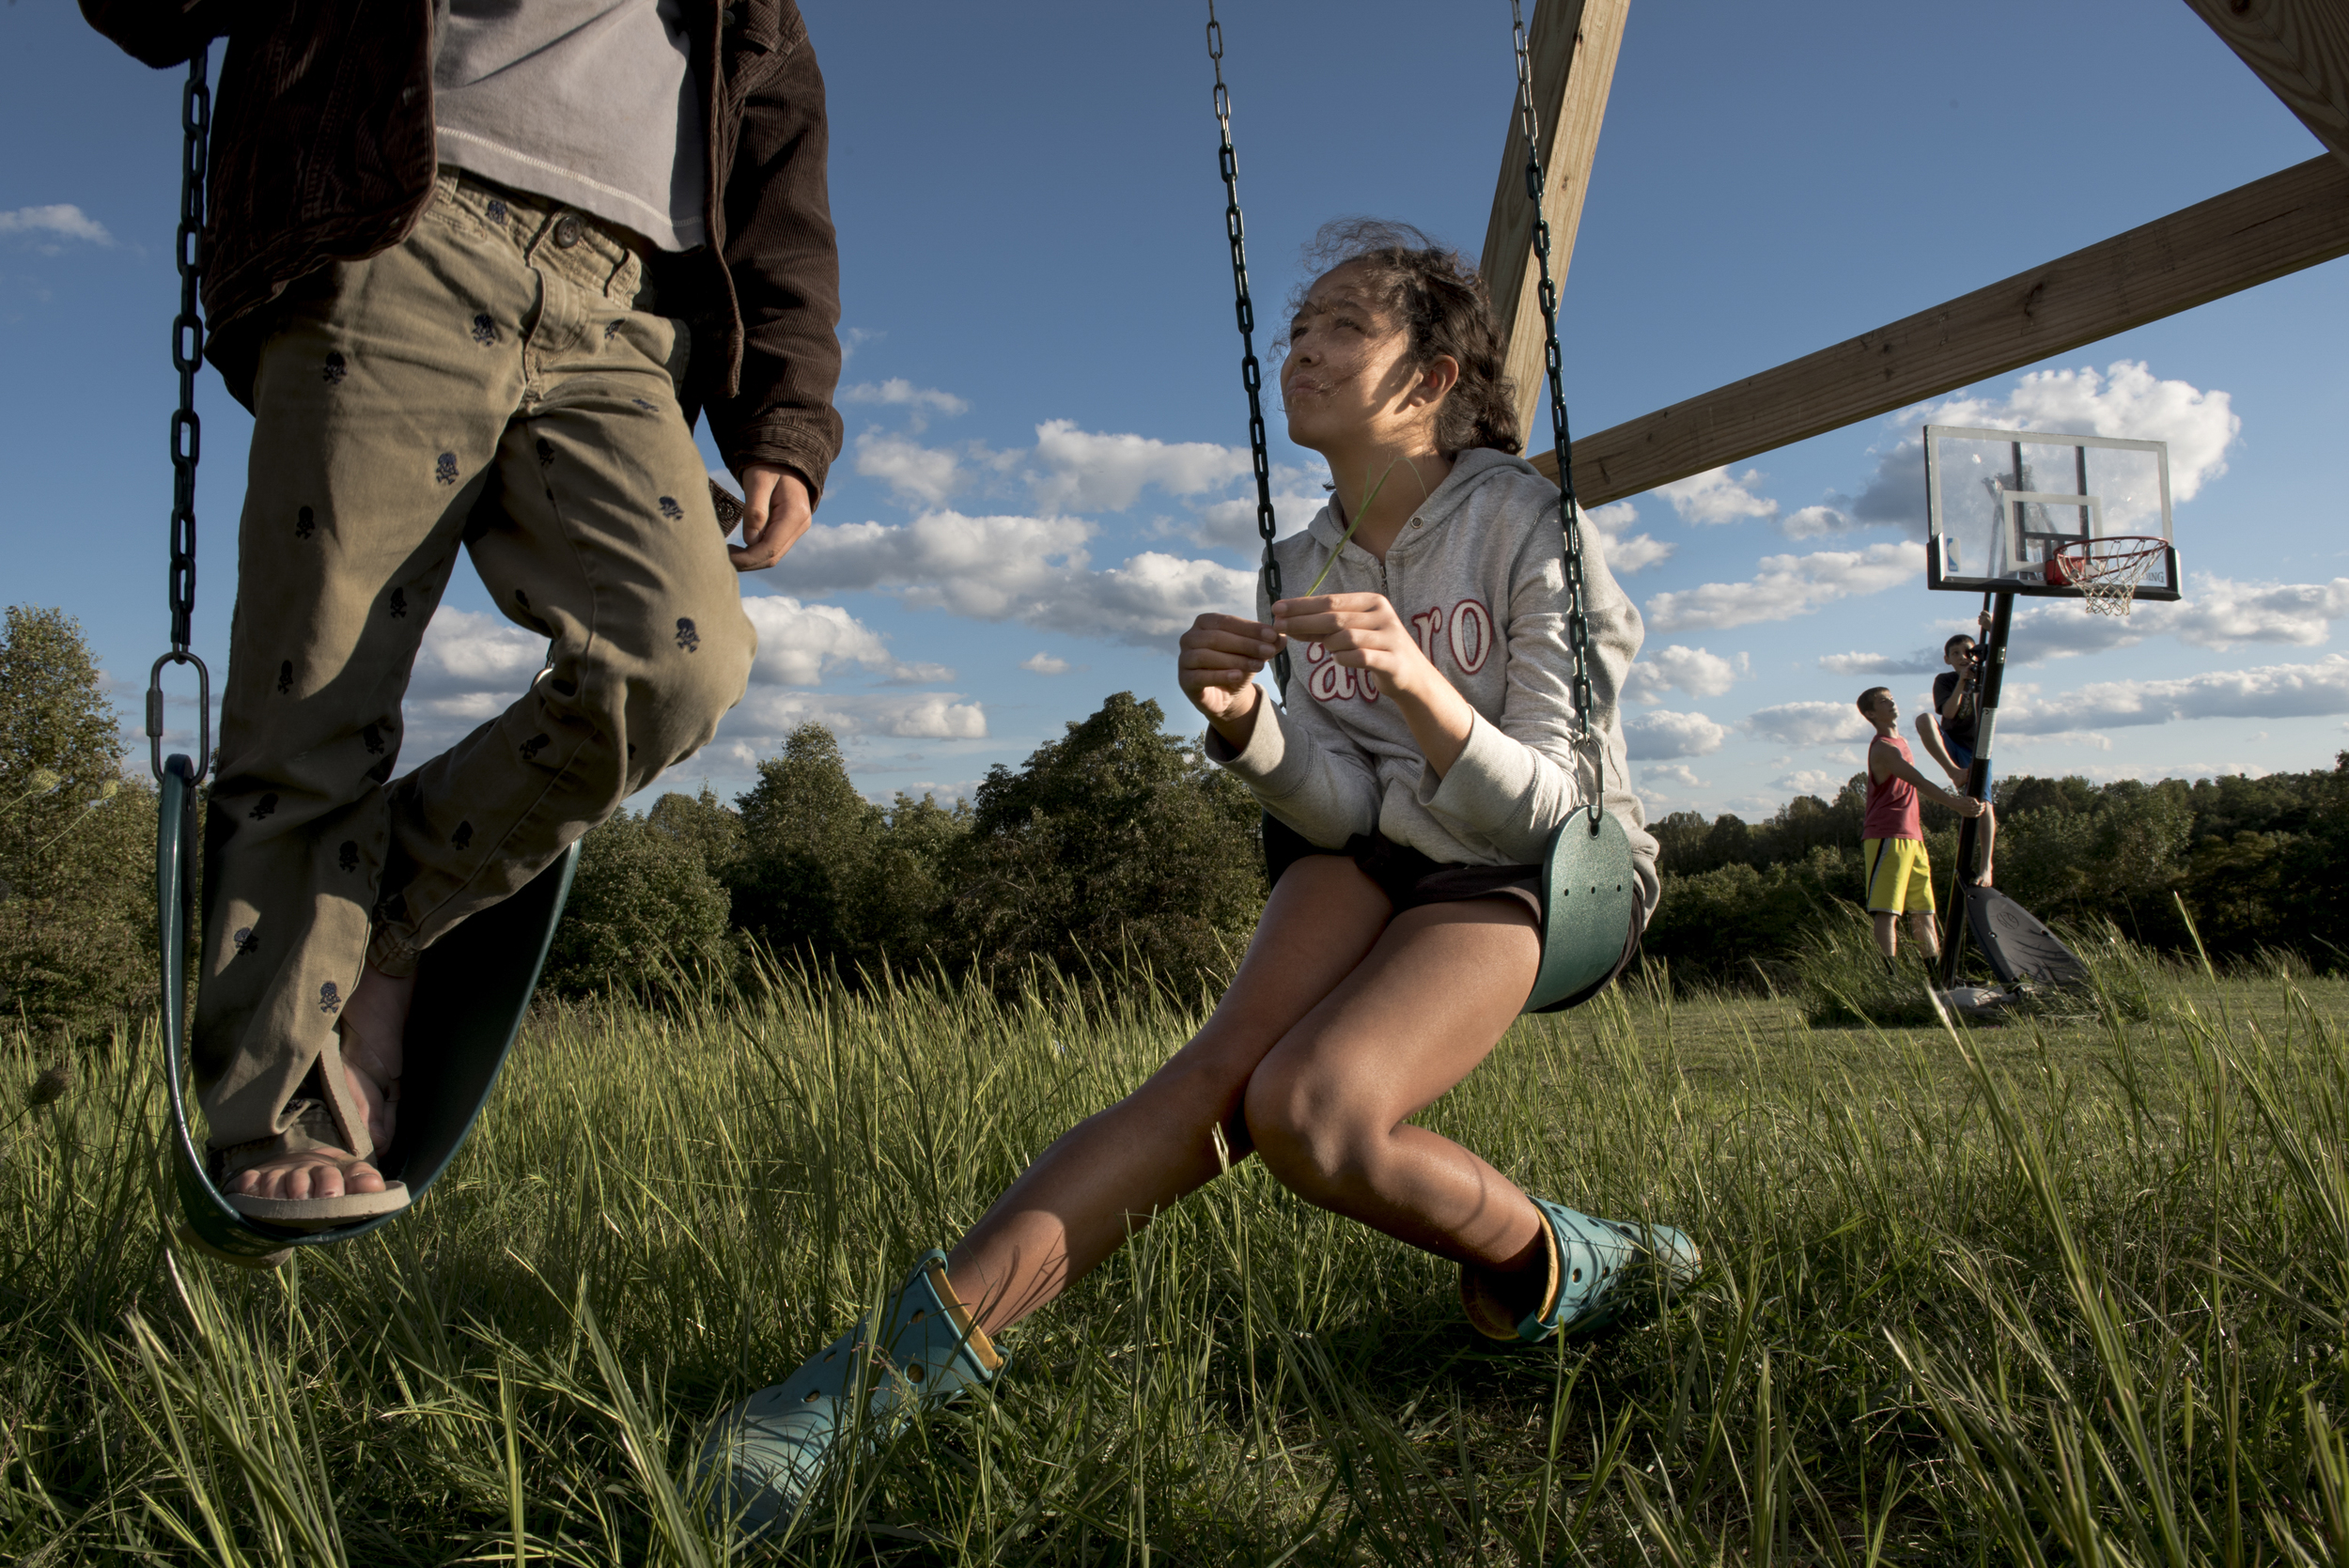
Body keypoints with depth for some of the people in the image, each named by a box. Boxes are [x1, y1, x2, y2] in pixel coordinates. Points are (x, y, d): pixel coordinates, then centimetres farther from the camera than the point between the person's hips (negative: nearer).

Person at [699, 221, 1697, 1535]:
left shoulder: (1528, 525, -11)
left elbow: (1537, 808, -15)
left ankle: (1552, 1273, -3)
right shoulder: (1308, 564, 4)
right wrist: (1244, 726, -25)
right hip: (1378, 854, 4)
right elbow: (1344, 806, -3)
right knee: (1227, 1066, -25)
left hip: (1526, 875, -4)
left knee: (1307, 1108, -30)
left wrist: (1419, 685, -34)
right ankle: (915, 1352, -32)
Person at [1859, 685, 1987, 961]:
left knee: (1923, 911, 10)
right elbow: (1918, 782, -25)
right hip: (1886, 838, -10)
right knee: (1887, 911, -13)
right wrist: (1954, 803, -36)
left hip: (1912, 837, 10)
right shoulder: (1882, 748, -11)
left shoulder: (1901, 743, 20)